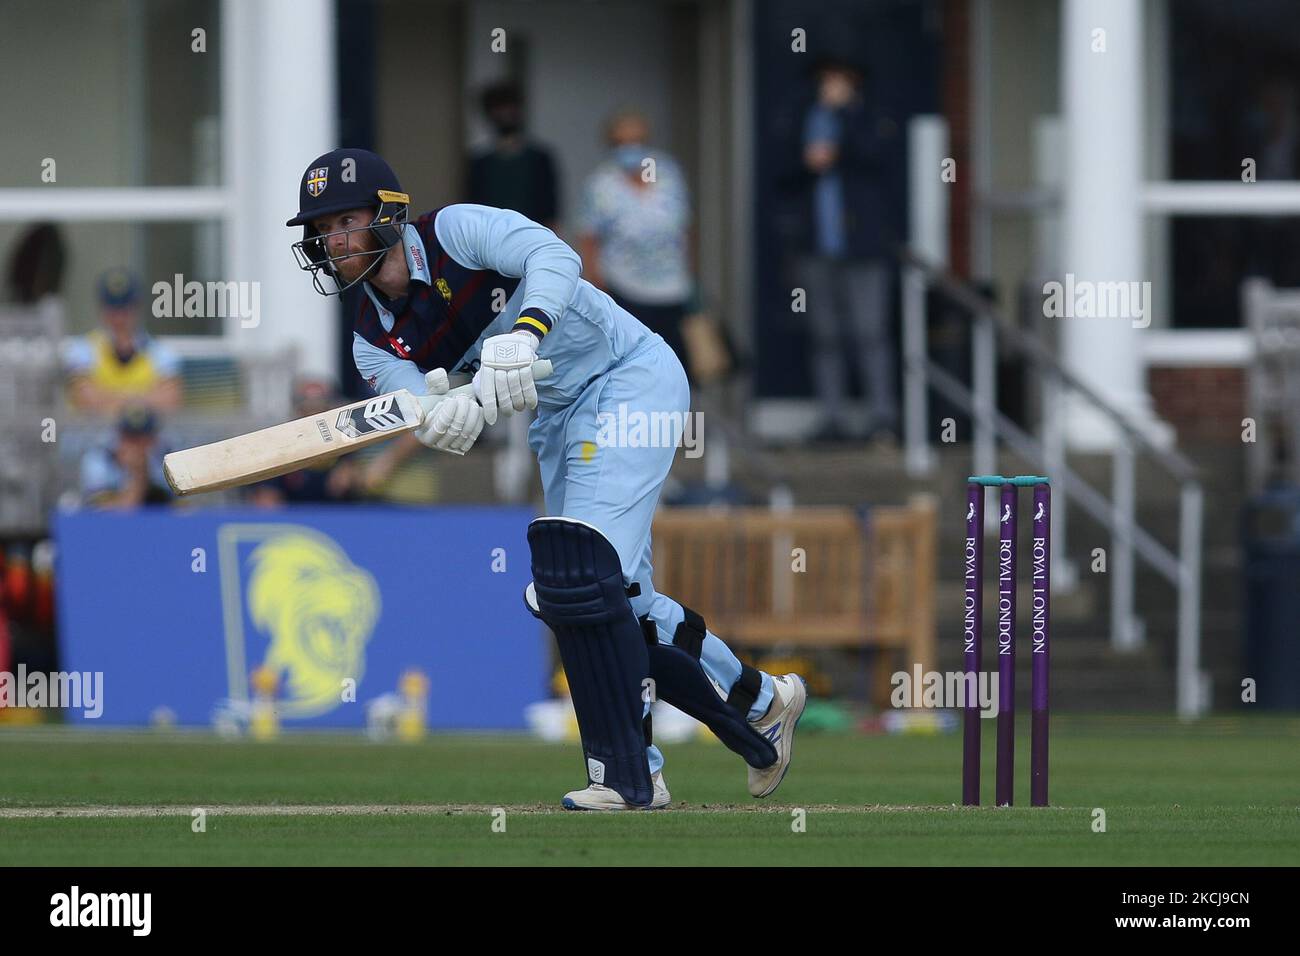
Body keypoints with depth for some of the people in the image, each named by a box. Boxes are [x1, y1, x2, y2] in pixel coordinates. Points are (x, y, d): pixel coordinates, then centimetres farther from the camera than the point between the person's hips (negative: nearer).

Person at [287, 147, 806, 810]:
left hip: (631, 375, -8)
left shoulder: (454, 232, -14)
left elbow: (553, 256, -31)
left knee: (580, 568, -22)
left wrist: (523, 333, -49)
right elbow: (426, 417, -14)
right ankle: (759, 701, 26)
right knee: (619, 603, 5)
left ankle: (627, 776, -18)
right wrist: (448, 418, -39)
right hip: (560, 420, 8)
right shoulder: (375, 343, 3)